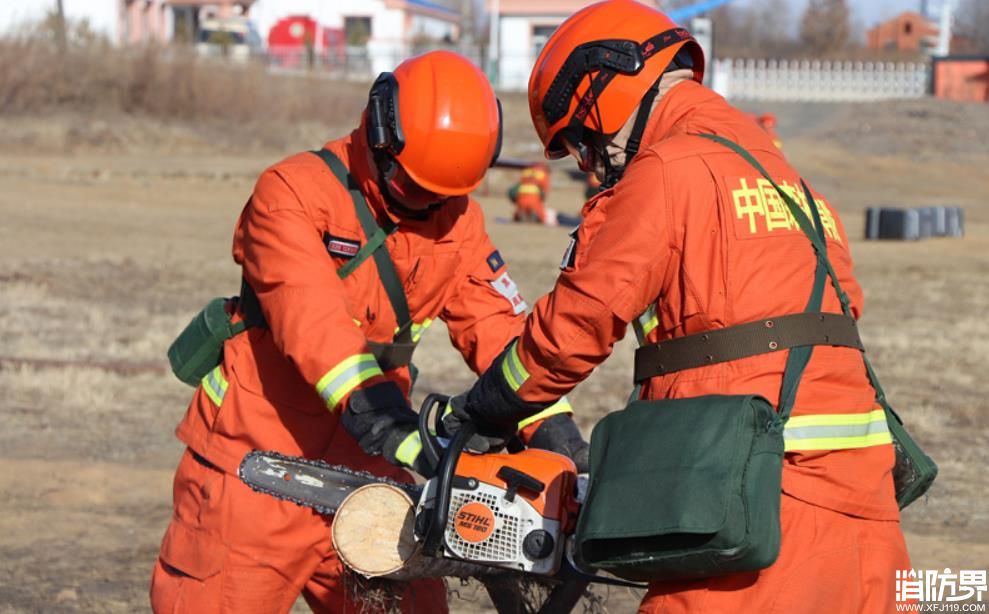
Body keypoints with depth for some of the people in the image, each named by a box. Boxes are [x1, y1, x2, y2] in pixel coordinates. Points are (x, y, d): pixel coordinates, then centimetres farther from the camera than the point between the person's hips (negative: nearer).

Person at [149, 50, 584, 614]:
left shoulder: (456, 216, 4)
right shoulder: (295, 193, -16)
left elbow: (496, 325, 0)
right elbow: (310, 314, -29)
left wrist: (553, 426, -15)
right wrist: (373, 407, -43)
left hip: (367, 472, 5)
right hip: (260, 468, -5)